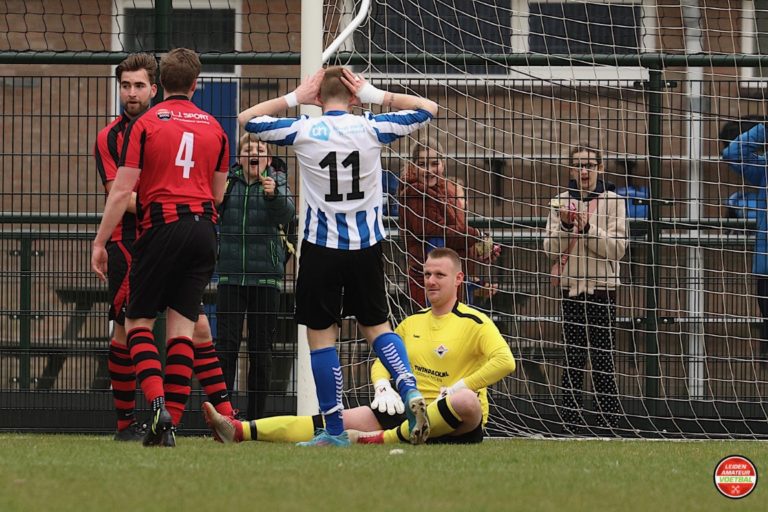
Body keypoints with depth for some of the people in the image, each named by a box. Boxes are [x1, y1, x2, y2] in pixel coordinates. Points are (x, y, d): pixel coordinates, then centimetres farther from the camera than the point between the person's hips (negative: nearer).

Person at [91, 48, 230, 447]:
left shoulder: (145, 125, -2)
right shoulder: (213, 128, 10)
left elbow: (122, 191, -6)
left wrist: (99, 242, -1)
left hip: (162, 227, -4)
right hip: (203, 227, 4)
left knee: (137, 321, 6)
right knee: (182, 327, 5)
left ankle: (157, 403, -16)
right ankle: (170, 424, -1)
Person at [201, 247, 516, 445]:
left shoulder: (475, 323, -2)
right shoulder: (411, 324, 19)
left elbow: (505, 361, -15)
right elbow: (382, 363, 24)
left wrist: (459, 387, -19)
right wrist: (383, 387, 0)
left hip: (457, 424, -5)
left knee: (466, 401, -42)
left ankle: (385, 439, -39)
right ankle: (242, 431, -24)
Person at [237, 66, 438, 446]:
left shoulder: (303, 131, -6)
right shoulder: (371, 128, -3)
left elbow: (247, 118, 8)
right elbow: (426, 109, 10)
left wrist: (294, 98, 11)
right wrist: (375, 95, 8)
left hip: (322, 247, -2)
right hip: (366, 244, 2)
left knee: (321, 335, 4)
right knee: (376, 325, 16)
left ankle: (334, 429, 2)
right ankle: (410, 391, -8)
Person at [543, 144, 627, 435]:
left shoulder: (613, 202, 1)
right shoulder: (561, 202, 10)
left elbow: (617, 248, -6)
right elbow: (551, 248, 4)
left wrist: (587, 228, -17)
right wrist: (565, 227, -14)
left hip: (602, 288, -2)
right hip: (570, 288, 3)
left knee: (602, 358, -5)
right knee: (573, 358, 2)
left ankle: (609, 422, -4)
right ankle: (572, 423, 3)